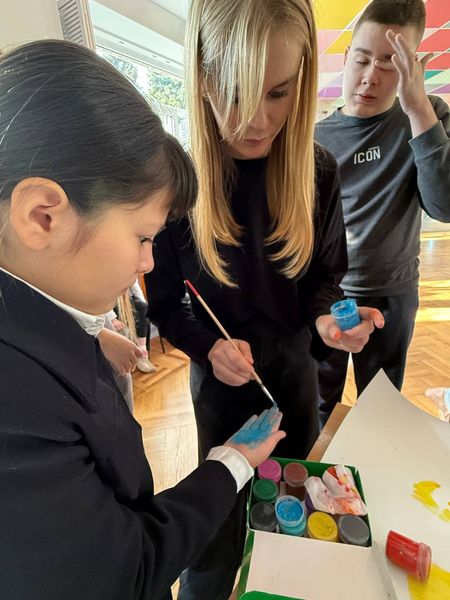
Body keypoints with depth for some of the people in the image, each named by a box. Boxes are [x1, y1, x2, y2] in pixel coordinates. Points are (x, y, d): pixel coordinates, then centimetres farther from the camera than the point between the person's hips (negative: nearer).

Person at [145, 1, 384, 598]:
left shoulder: (318, 172, -10)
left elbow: (325, 275, 0)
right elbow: (164, 303, -8)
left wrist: (326, 317, -21)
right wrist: (209, 347, -25)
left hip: (294, 369, 4)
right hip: (221, 379, -3)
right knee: (221, 526, 18)